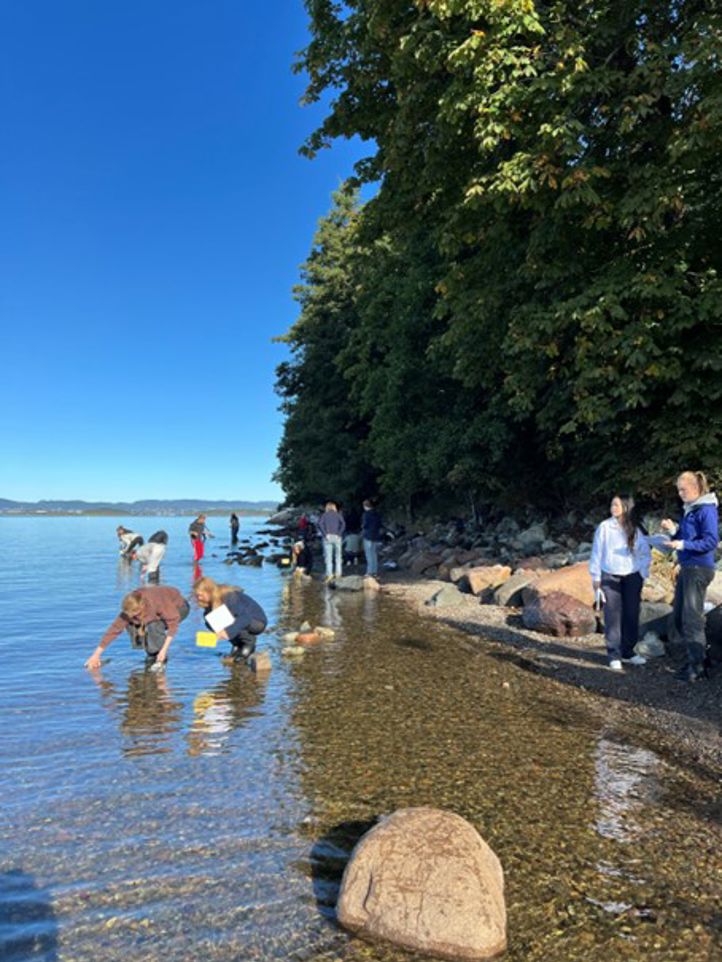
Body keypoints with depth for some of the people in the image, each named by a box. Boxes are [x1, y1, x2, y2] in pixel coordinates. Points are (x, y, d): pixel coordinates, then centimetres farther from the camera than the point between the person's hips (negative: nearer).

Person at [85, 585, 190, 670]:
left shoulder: (156, 603, -39)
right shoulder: (129, 609, -22)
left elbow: (173, 624, -35)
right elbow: (114, 629, -18)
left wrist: (164, 650, -38)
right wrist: (96, 655, -17)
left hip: (178, 607, -6)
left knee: (154, 626, -33)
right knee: (131, 625, -14)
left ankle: (160, 657, -12)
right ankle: (152, 653, 3)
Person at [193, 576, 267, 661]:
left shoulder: (229, 597, -29)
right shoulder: (211, 603, -7)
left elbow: (245, 618, -37)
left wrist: (228, 631, -49)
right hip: (241, 621, 8)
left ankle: (250, 641, -9)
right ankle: (239, 643, 2)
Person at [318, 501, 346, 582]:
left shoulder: (324, 515, 7)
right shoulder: (338, 514, 8)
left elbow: (320, 524, -10)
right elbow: (343, 524, -9)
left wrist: (325, 534, -9)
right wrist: (339, 534, -8)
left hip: (328, 537, 0)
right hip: (337, 537, 1)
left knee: (328, 556, 0)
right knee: (338, 556, 8)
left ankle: (329, 574, -6)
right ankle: (338, 574, 7)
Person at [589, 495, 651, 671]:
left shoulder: (635, 530, 2)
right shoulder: (604, 527, -4)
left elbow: (645, 553, 11)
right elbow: (597, 553, -1)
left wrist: (642, 573, 2)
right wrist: (596, 578, -2)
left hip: (632, 578, 2)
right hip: (610, 577, -2)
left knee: (632, 615, 6)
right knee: (613, 616, -1)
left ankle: (628, 652, 21)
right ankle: (614, 656, 6)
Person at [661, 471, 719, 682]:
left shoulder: (707, 510, -12)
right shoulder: (689, 509, 15)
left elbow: (711, 541, -18)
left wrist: (683, 544, -26)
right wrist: (674, 530, 3)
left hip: (699, 569, -9)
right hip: (686, 568, 9)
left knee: (692, 619, -6)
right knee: (680, 618, 13)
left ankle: (697, 667, 3)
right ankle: (694, 657, 26)